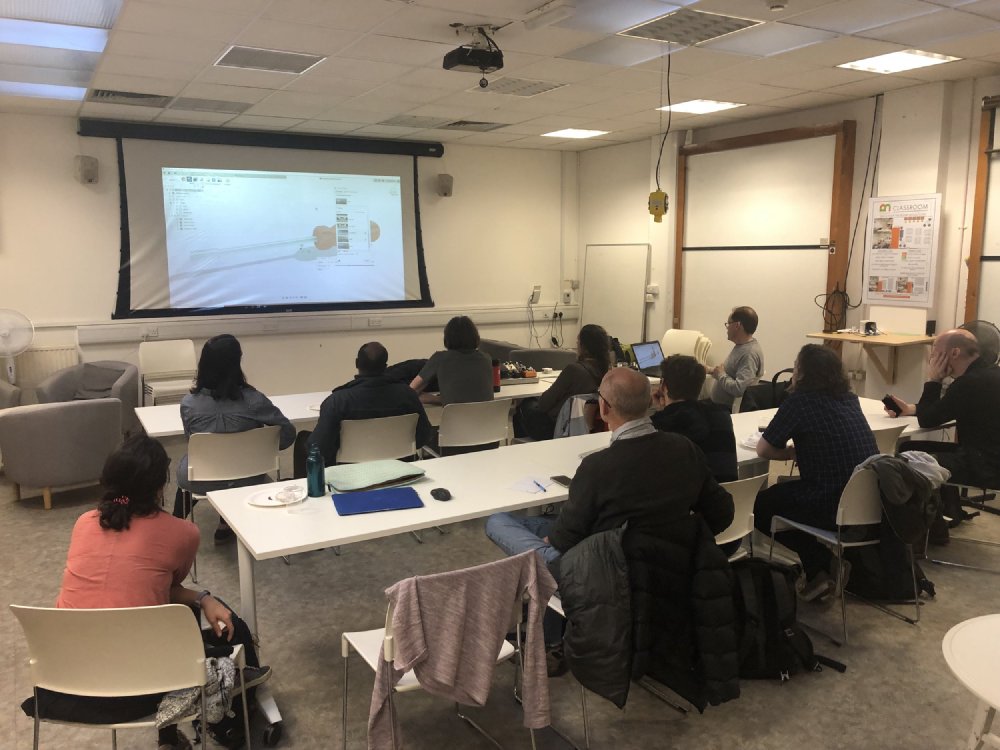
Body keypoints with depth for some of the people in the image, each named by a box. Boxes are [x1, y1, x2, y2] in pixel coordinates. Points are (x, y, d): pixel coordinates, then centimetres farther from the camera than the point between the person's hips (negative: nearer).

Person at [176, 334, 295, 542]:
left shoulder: (189, 404, -18)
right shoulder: (253, 400, -21)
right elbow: (288, 433, -13)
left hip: (201, 482, 0)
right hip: (246, 480, 0)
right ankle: (226, 525, 43)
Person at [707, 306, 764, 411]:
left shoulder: (750, 353, -22)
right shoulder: (741, 346, 10)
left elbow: (738, 389, -31)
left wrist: (721, 374, -16)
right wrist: (711, 370, 13)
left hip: (729, 409, -10)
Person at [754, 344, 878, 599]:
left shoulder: (799, 401, -10)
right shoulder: (850, 399, 10)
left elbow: (763, 450, -3)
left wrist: (791, 452, 12)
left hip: (837, 509, -8)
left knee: (760, 505, 13)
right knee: (783, 490, 29)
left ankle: (821, 566, 9)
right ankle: (830, 562, 21)